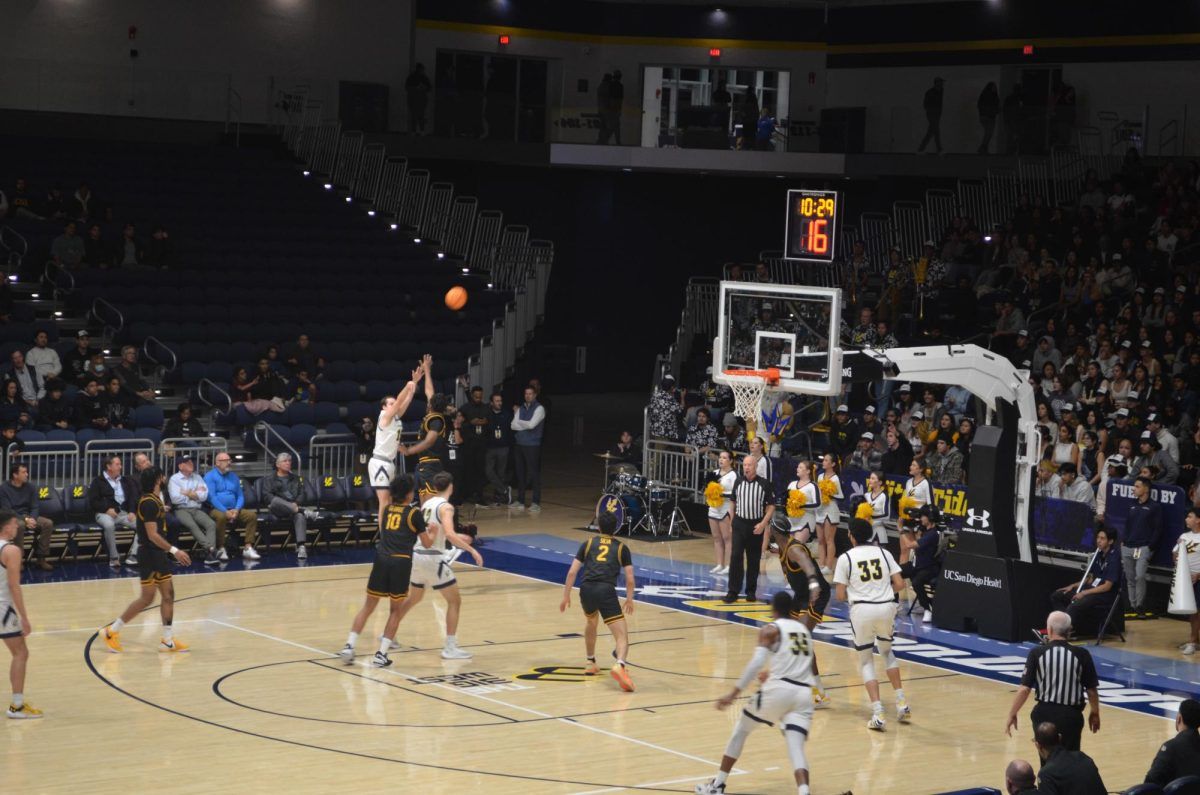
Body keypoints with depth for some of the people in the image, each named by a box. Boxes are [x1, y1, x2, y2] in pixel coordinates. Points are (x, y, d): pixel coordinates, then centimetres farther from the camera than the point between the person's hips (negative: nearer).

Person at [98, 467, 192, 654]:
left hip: (159, 554, 10)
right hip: (149, 554, -10)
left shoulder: (154, 500, 11)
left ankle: (168, 640, 11)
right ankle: (111, 631, 4)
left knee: (168, 594, 7)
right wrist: (174, 550, -29)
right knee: (147, 598, -5)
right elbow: (152, 535, -25)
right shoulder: (149, 503, -19)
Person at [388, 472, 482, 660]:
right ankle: (450, 648, -4)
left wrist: (457, 537, 31)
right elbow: (449, 534, -27)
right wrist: (471, 550, -24)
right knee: (455, 601, 2)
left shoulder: (427, 503, 13)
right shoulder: (445, 507, -11)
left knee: (415, 598, 28)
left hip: (416, 555, 8)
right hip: (433, 558, -8)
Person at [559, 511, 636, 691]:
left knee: (592, 622, 35)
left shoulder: (588, 544, 20)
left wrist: (566, 596, 21)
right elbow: (630, 579, 14)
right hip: (607, 591, -3)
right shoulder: (621, 548, 17)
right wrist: (629, 600, 30)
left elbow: (572, 572, 14)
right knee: (622, 636, -6)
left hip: (586, 589, 3)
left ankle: (590, 663, 42)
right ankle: (619, 665, -35)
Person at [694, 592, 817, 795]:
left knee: (741, 728, 18)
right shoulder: (804, 630, 22)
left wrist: (734, 693, -12)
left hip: (778, 690, -4)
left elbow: (756, 663, -11)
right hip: (804, 693, 4)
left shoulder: (770, 630, 3)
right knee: (796, 748, -5)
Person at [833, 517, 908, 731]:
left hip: (862, 609, -3)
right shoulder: (883, 553, 8)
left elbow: (840, 595, -1)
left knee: (866, 661, 12)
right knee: (887, 651, 29)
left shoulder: (846, 558, 0)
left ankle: (878, 714, -2)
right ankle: (901, 703, 20)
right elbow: (899, 584, 4)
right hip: (886, 607, 3)